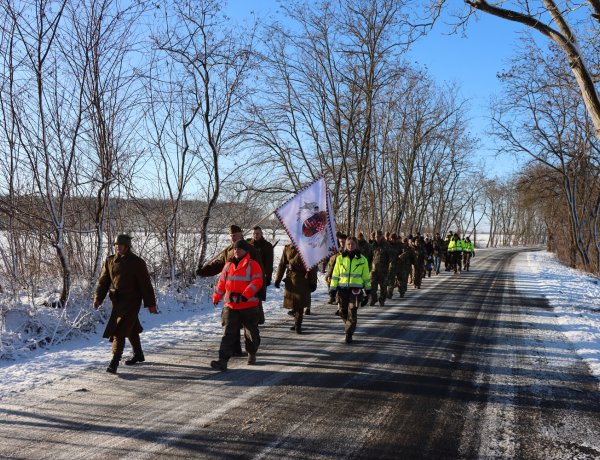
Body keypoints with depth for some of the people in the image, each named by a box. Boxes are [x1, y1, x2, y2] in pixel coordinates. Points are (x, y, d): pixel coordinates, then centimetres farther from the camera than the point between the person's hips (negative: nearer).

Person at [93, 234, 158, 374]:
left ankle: (114, 362, -13)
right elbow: (103, 281, 8)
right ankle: (138, 355, 35)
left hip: (131, 300, -5)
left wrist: (151, 304, -6)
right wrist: (98, 298, -2)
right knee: (131, 328, 18)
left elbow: (145, 284, -6)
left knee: (119, 330, -13)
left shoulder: (137, 262, -7)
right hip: (117, 300, 5)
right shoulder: (110, 261, 6)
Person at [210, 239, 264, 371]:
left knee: (251, 332, 13)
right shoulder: (228, 265, 11)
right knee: (228, 333, -3)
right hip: (230, 306, 3)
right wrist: (216, 297, 21)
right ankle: (223, 360, -8)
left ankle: (252, 354, 36)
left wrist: (246, 295, -25)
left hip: (248, 306, -3)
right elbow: (222, 283, 19)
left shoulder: (253, 265, -5)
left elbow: (257, 281, -15)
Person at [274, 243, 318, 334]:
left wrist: (313, 282, -4)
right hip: (290, 280, 3)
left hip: (303, 281, -3)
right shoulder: (287, 248, 5)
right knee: (292, 304, 10)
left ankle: (298, 326, 2)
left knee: (300, 304, -6)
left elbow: (313, 267, -2)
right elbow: (282, 264, 8)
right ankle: (297, 323, 26)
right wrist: (278, 279, 5)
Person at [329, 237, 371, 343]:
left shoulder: (362, 259, 4)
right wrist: (333, 288, 3)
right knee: (343, 312, 8)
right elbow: (335, 274, 8)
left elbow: (366, 276, 11)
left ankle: (349, 334, 4)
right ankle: (348, 325, 38)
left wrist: (368, 290, 11)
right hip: (342, 289, 2)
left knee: (352, 313, -7)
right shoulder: (340, 258, 5)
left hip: (356, 289, -2)